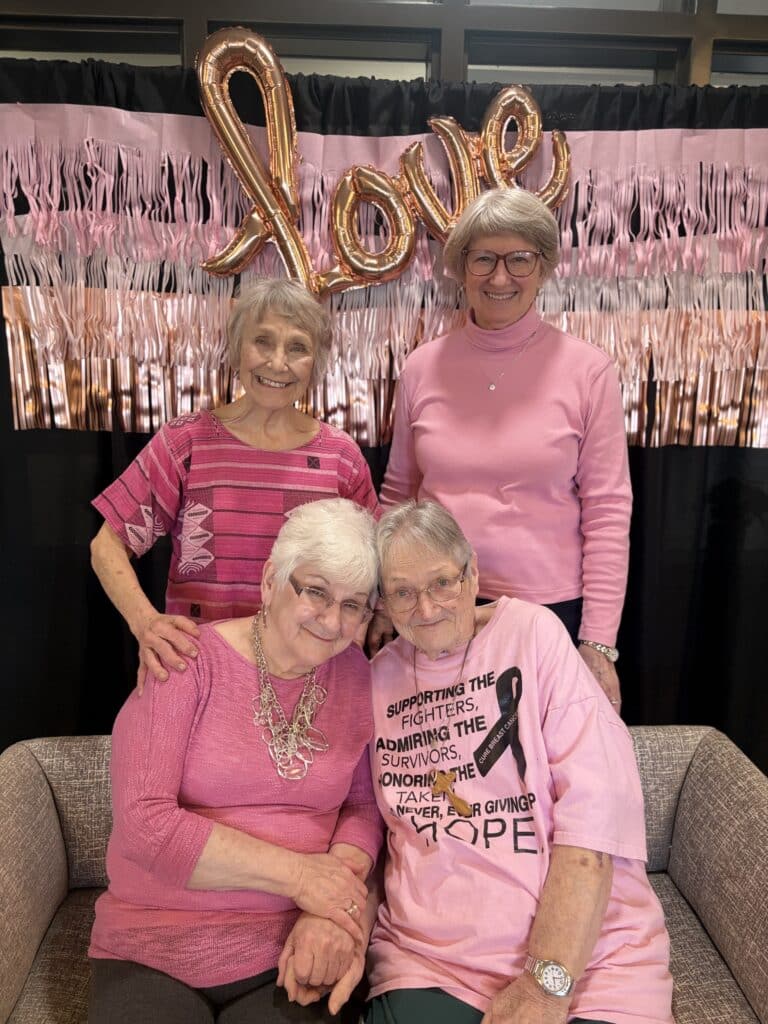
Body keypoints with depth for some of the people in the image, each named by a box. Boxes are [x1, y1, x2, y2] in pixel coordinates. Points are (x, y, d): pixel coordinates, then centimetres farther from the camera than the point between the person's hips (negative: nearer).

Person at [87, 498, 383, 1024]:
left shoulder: (357, 676, -1)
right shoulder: (190, 663, -12)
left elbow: (364, 804, 3)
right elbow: (142, 822, -17)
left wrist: (332, 911, -16)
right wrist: (297, 873, -18)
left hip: (291, 957, 3)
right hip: (154, 954, -2)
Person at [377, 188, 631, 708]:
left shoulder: (587, 369, -6)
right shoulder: (423, 366, 2)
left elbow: (608, 510, -5)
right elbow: (398, 492, 8)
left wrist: (599, 643, -7)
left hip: (550, 607, -2)